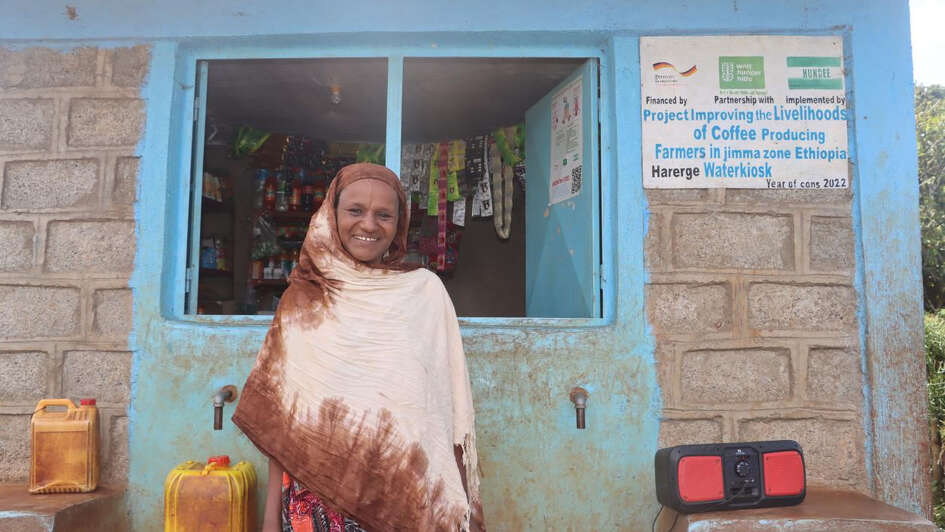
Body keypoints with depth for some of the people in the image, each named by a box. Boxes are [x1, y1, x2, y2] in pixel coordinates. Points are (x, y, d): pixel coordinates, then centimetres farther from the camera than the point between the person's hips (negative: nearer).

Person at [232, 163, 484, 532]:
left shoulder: (426, 290, -1)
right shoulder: (303, 299, 2)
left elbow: (448, 404, -1)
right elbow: (280, 406, 4)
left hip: (406, 498, 0)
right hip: (316, 497, 1)